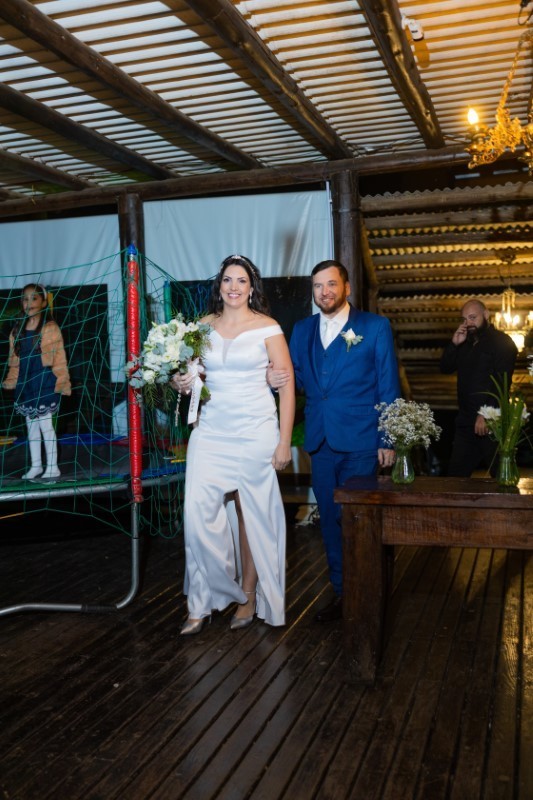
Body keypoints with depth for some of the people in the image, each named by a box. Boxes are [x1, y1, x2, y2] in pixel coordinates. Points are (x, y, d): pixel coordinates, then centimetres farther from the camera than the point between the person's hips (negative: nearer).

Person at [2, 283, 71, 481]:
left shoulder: (51, 328, -8)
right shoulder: (18, 331, 9)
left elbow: (59, 359, -9)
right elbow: (14, 361, 13)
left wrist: (61, 384, -13)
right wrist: (10, 381, 6)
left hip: (45, 384, -6)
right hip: (25, 384, 6)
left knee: (45, 425, -3)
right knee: (31, 425, 12)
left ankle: (52, 467, 7)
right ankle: (36, 466, 23)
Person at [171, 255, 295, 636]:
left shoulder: (268, 328, -2)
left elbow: (287, 385, -4)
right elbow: (191, 373, 20)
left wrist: (284, 441, -9)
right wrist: (183, 383, -4)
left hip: (255, 432, -3)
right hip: (211, 431, 3)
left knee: (253, 515, 4)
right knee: (198, 513, -6)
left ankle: (249, 596, 22)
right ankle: (204, 601, 9)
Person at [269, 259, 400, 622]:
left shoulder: (375, 326, -1)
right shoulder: (302, 330, 11)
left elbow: (388, 387, -3)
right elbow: (297, 378, 14)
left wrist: (388, 440, -8)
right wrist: (275, 378, -10)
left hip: (360, 441, -4)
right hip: (320, 441, 5)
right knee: (331, 518, 12)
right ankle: (341, 590, 26)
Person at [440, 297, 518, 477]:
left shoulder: (502, 342, -6)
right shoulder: (465, 343, 18)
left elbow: (502, 383, -15)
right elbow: (445, 368, 14)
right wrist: (454, 344, -2)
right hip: (465, 421, 7)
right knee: (456, 474, 8)